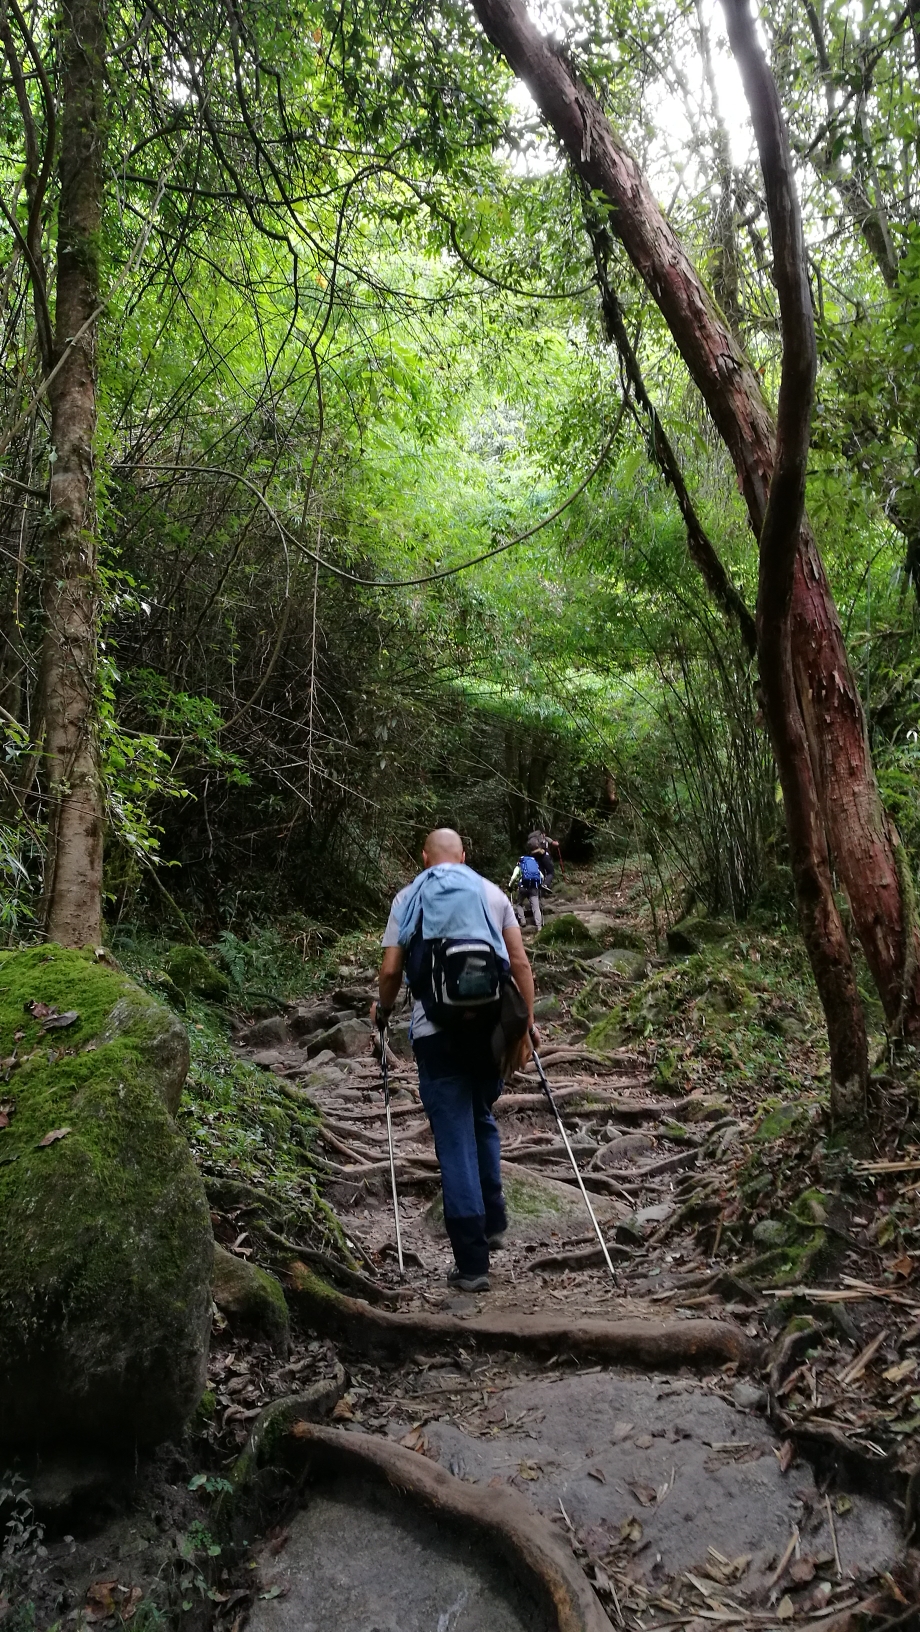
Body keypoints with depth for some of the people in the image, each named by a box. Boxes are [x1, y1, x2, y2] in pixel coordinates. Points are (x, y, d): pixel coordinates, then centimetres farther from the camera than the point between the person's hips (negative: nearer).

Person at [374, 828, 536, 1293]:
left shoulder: (408, 898, 8)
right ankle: (493, 1224, 27)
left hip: (437, 1031, -2)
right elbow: (520, 964, 5)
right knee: (482, 1120, 25)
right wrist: (527, 1022, 11)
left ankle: (472, 1263, 6)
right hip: (490, 1024, 2)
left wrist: (382, 1010, 22)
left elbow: (391, 970, 3)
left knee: (455, 1141, 3)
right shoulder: (492, 893, 11)